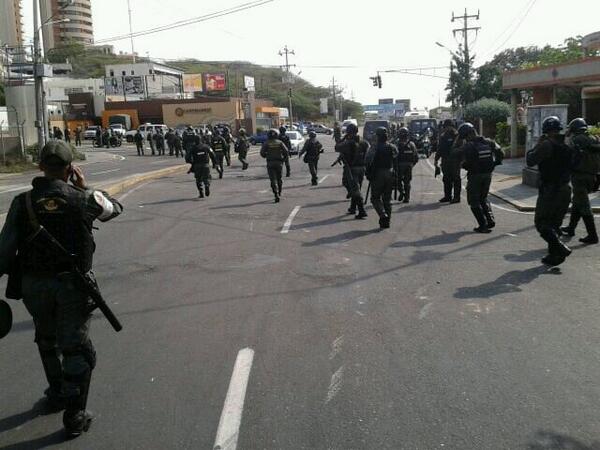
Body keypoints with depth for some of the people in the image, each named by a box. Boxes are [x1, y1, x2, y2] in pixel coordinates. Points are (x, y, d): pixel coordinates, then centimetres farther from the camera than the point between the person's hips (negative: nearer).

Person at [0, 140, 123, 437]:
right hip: (72, 284, -2)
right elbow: (115, 208, 10)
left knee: (47, 340, 25)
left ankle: (57, 394, 43)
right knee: (76, 348, 7)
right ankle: (74, 415, 8)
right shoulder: (84, 200, -10)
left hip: (34, 285, 3)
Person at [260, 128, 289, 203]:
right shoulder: (280, 143, 3)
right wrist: (284, 159, 6)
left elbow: (262, 153, -6)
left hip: (270, 163, -2)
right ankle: (279, 193, 29)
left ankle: (276, 195, -18)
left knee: (273, 180, -4)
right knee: (279, 178, 20)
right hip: (279, 163, 2)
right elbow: (286, 151, -7)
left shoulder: (266, 143, -1)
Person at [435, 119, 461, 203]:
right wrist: (436, 160, 16)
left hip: (455, 161, -6)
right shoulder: (443, 137, 15)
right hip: (445, 161, 6)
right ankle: (447, 196, 19)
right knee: (446, 179, 10)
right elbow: (439, 149, 20)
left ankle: (456, 197, 0)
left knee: (456, 179, -3)